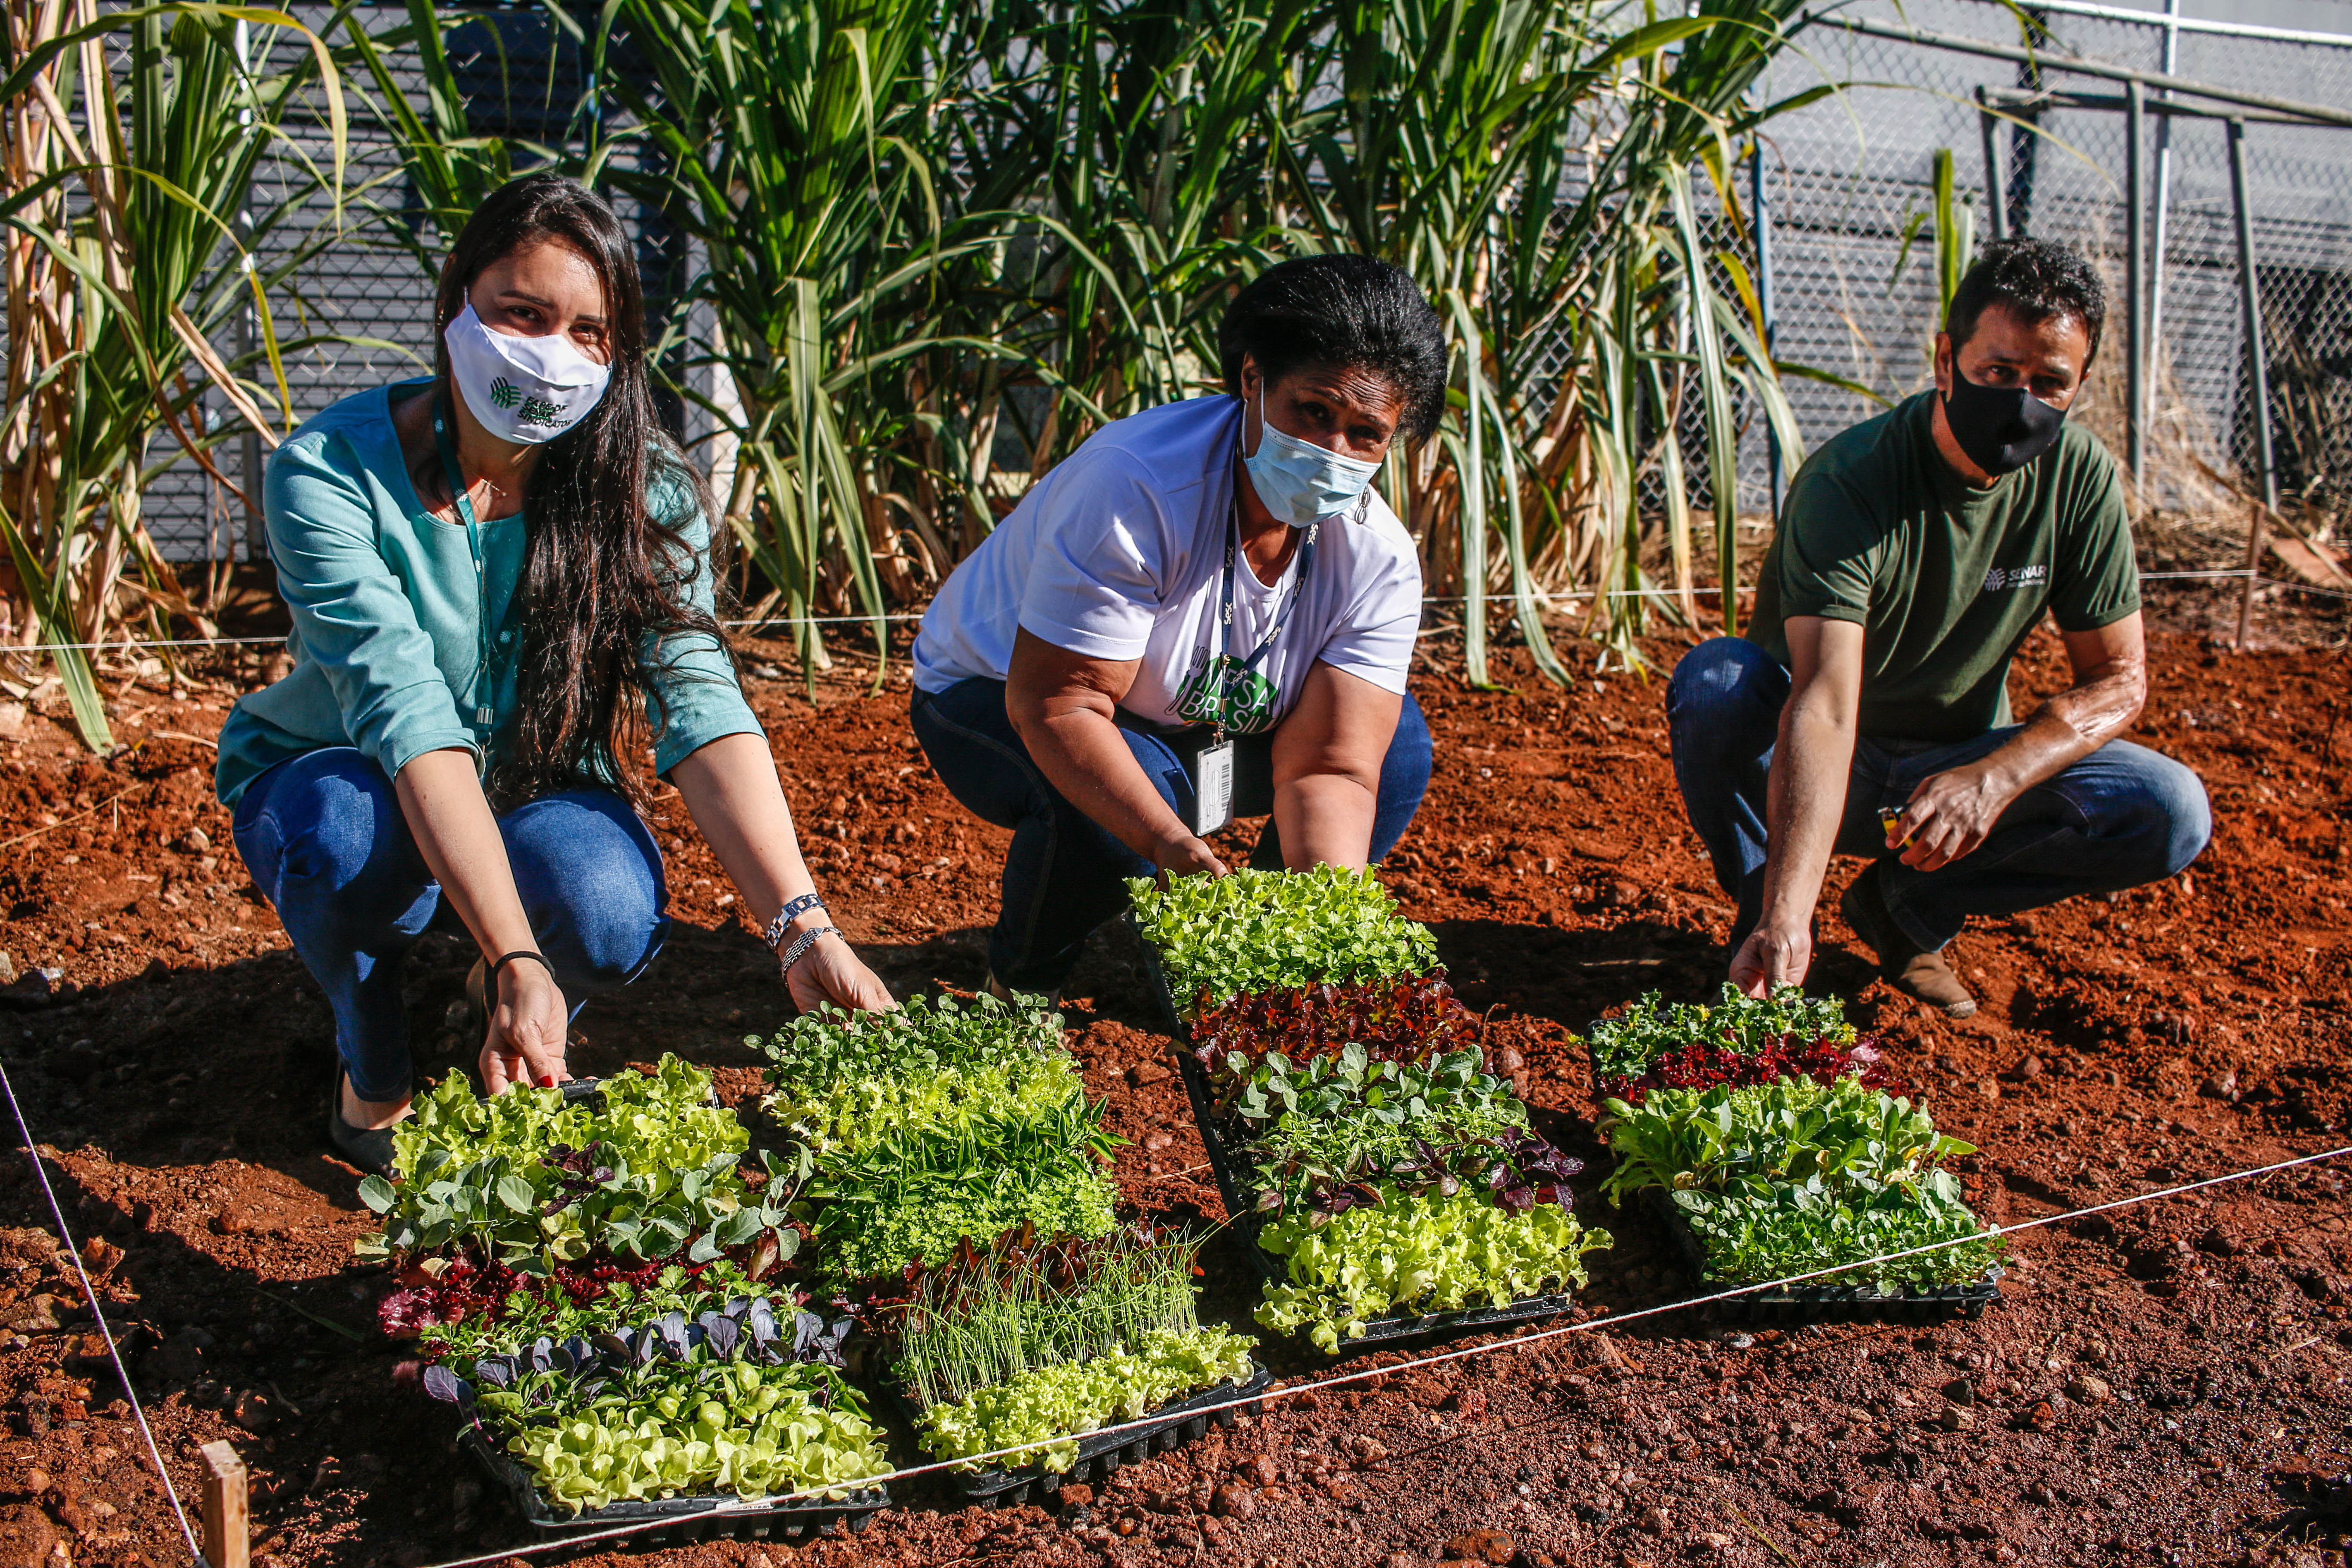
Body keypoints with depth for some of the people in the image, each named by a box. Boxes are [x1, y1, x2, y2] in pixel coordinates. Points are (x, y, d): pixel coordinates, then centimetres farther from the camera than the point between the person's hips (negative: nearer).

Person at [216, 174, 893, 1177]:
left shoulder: (643, 488, -16)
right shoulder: (331, 472, -24)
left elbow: (701, 705, -28)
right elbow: (409, 714, -36)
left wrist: (802, 930, -43)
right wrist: (515, 954, -49)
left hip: (538, 800, 2)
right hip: (341, 780, -1)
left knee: (612, 914, -32)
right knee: (351, 840, -37)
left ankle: (510, 1012, 7)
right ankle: (372, 1066, -3)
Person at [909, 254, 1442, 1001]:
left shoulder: (1380, 560, -19)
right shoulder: (1135, 488, -35)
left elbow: (1328, 768, -22)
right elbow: (1054, 705, -36)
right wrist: (1174, 848, -48)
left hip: (1192, 721, 5)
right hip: (997, 694, -5)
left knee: (1398, 743, -11)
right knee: (1104, 810, -37)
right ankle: (1020, 988, -4)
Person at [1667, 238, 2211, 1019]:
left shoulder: (2080, 476, -11)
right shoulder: (1849, 479, -27)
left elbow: (2118, 678, -5)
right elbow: (1825, 705, -39)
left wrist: (1994, 777, -25)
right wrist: (1787, 919, -50)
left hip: (1960, 763, 4)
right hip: (1824, 768, -4)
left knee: (2174, 814, -20)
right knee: (1715, 680, -35)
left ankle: (1907, 902, 0)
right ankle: (1762, 917, -9)